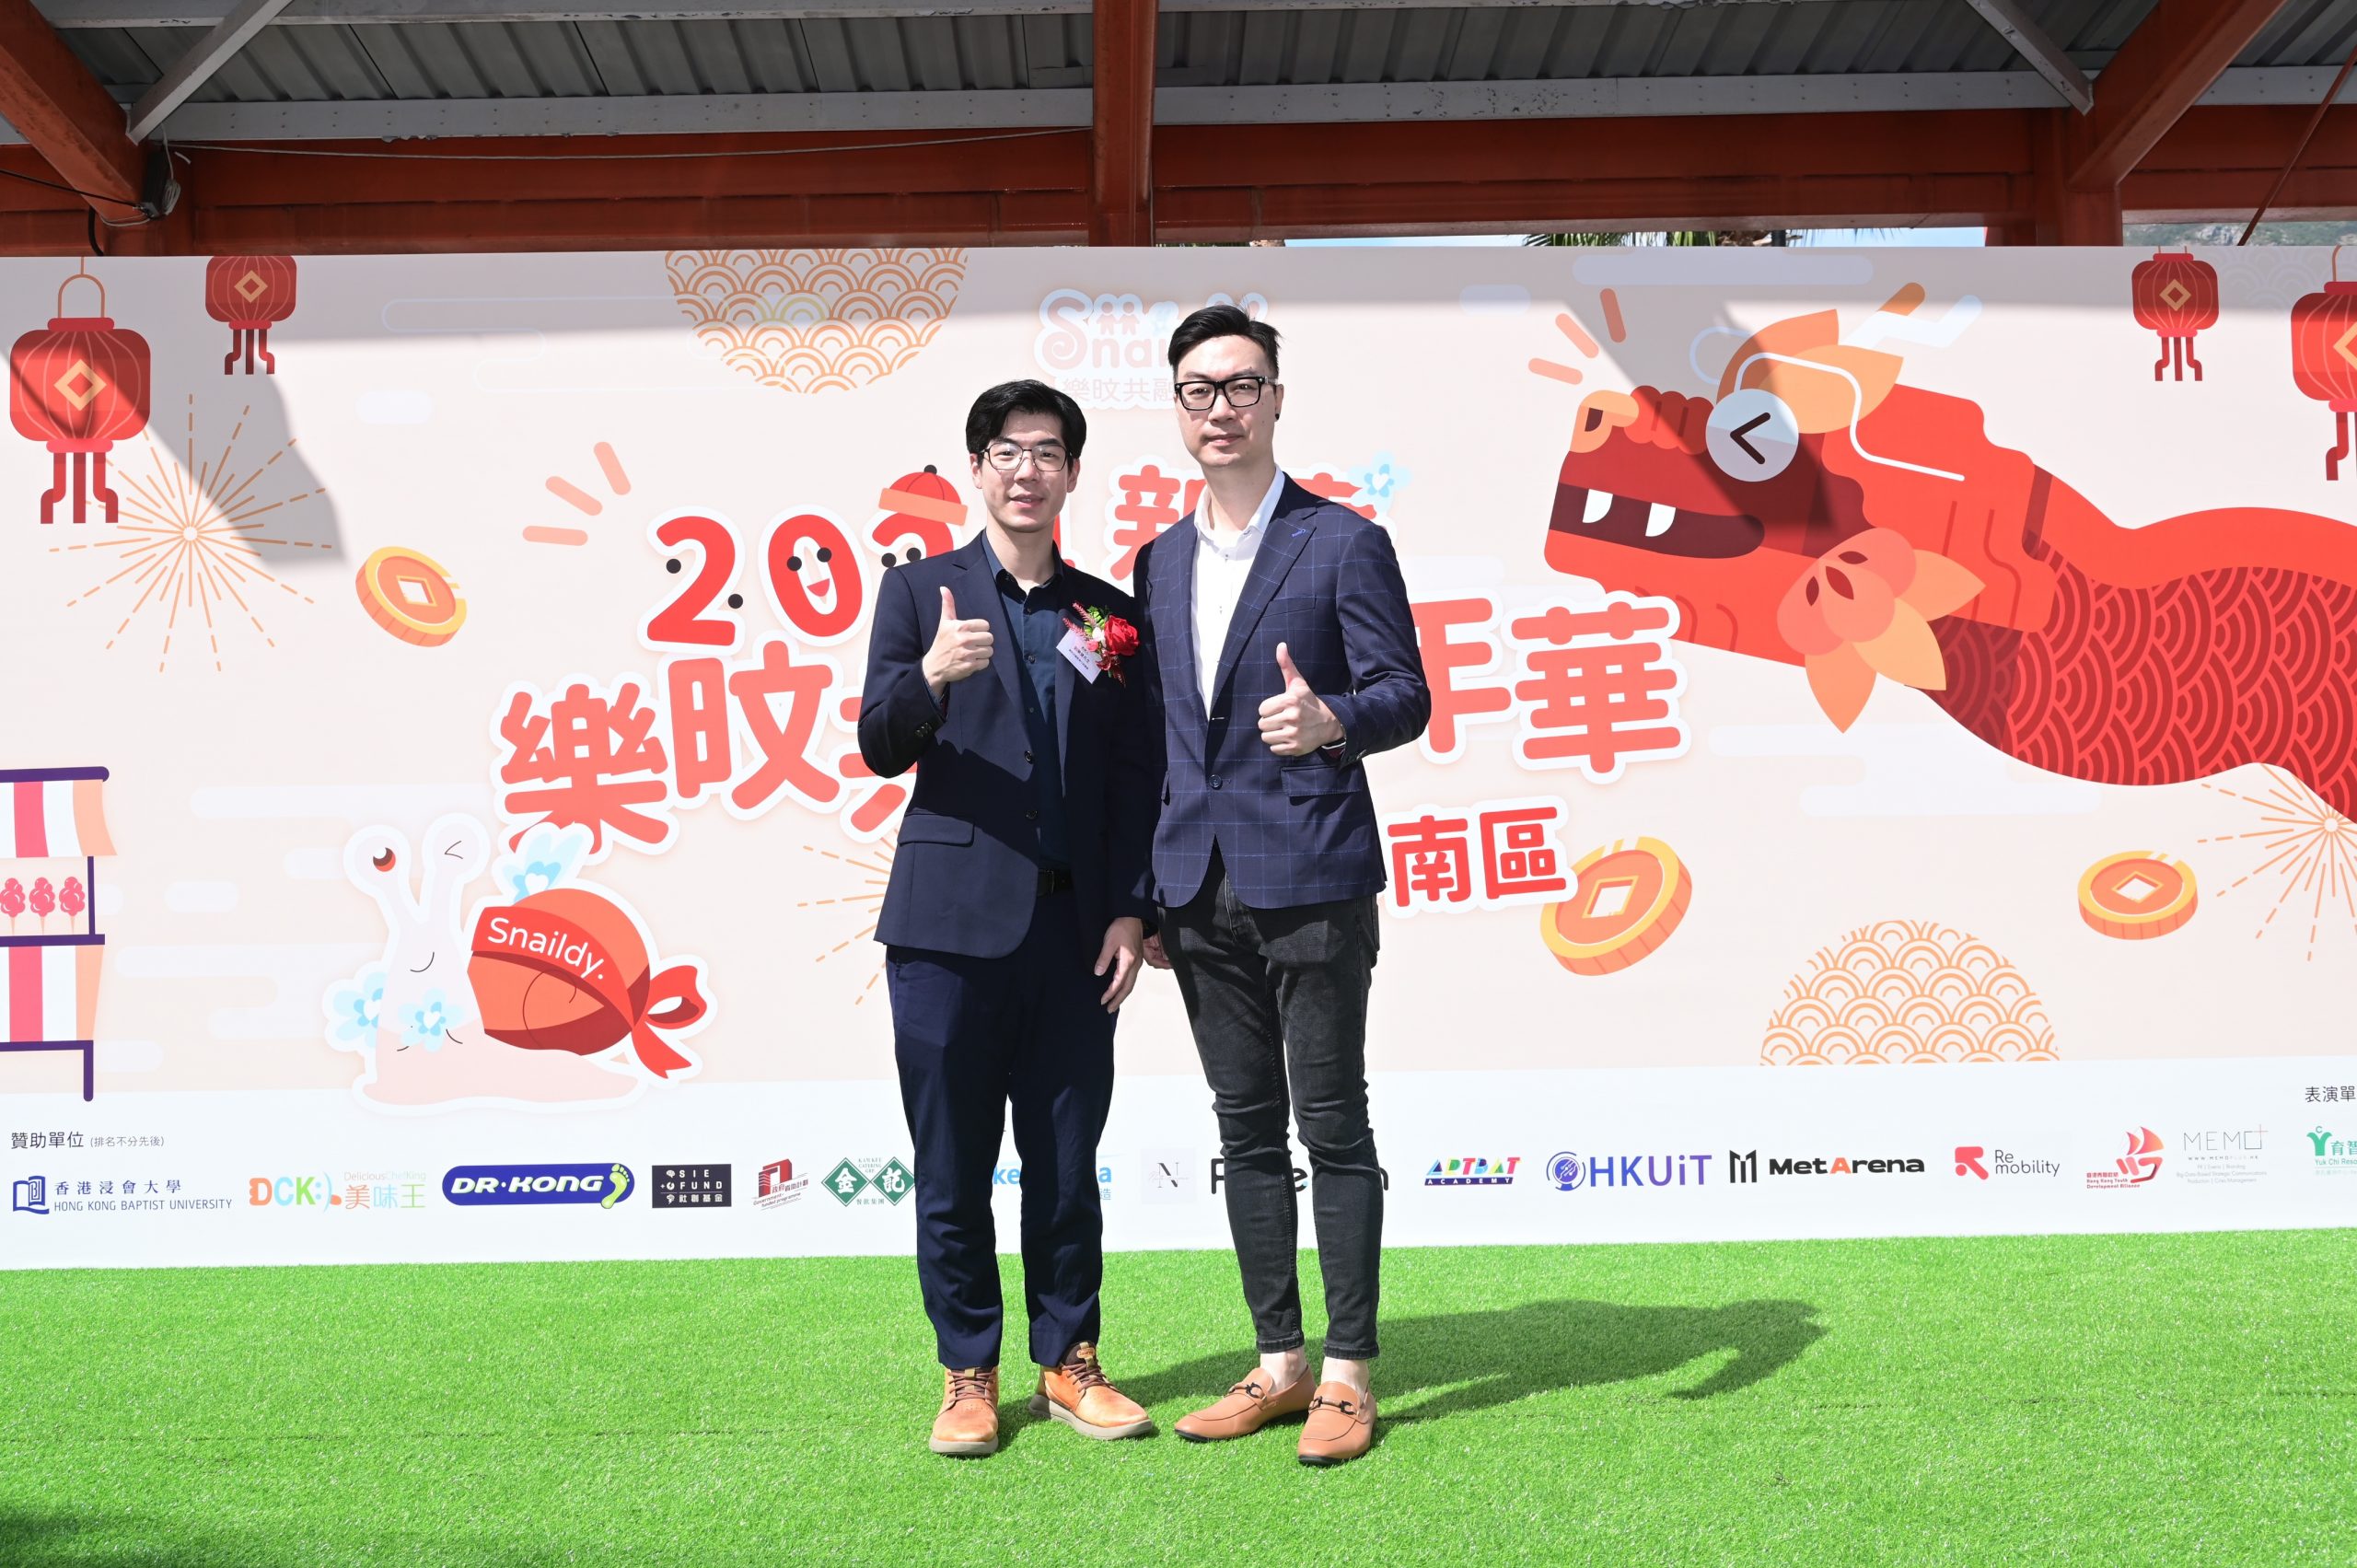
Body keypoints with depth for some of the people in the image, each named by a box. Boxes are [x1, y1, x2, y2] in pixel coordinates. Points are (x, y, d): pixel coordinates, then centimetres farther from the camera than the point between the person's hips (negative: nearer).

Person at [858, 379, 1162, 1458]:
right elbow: (880, 749, -2)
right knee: (953, 1169, 3)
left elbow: (1136, 780, 11)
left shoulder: (1109, 614, 13)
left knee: (1067, 1166, 7)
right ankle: (968, 1377, 15)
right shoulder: (919, 591, 7)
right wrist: (929, 677, -22)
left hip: (1071, 931, 2)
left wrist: (1131, 912, 1)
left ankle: (1068, 1364, 20)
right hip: (949, 922, -2)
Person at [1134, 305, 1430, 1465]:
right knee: (1246, 1130, 10)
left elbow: (1405, 695, -6)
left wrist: (1330, 720, -28)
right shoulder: (1160, 561, 16)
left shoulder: (1342, 543, -2)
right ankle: (1278, 1362, 19)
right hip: (1200, 889, 6)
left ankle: (1347, 1372, 7)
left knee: (1331, 1127, -1)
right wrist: (1144, 890, 14)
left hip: (1310, 878, -5)